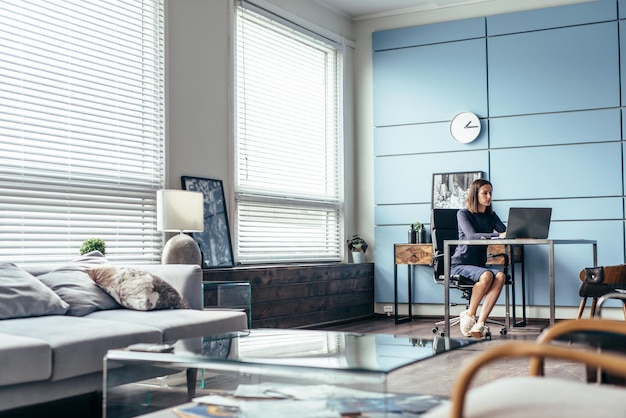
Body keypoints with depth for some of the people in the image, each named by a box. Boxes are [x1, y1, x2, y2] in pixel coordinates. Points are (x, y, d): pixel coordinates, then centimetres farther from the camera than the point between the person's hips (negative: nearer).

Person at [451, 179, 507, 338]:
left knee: (500, 276, -29)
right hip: (460, 265, -5)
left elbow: (506, 233, 1)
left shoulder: (491, 216, 15)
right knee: (487, 275, -35)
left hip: (479, 265, 5)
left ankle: (479, 324, -32)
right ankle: (469, 315, -14)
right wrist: (498, 235, -33)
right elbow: (472, 235, -21)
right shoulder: (463, 214, -3)